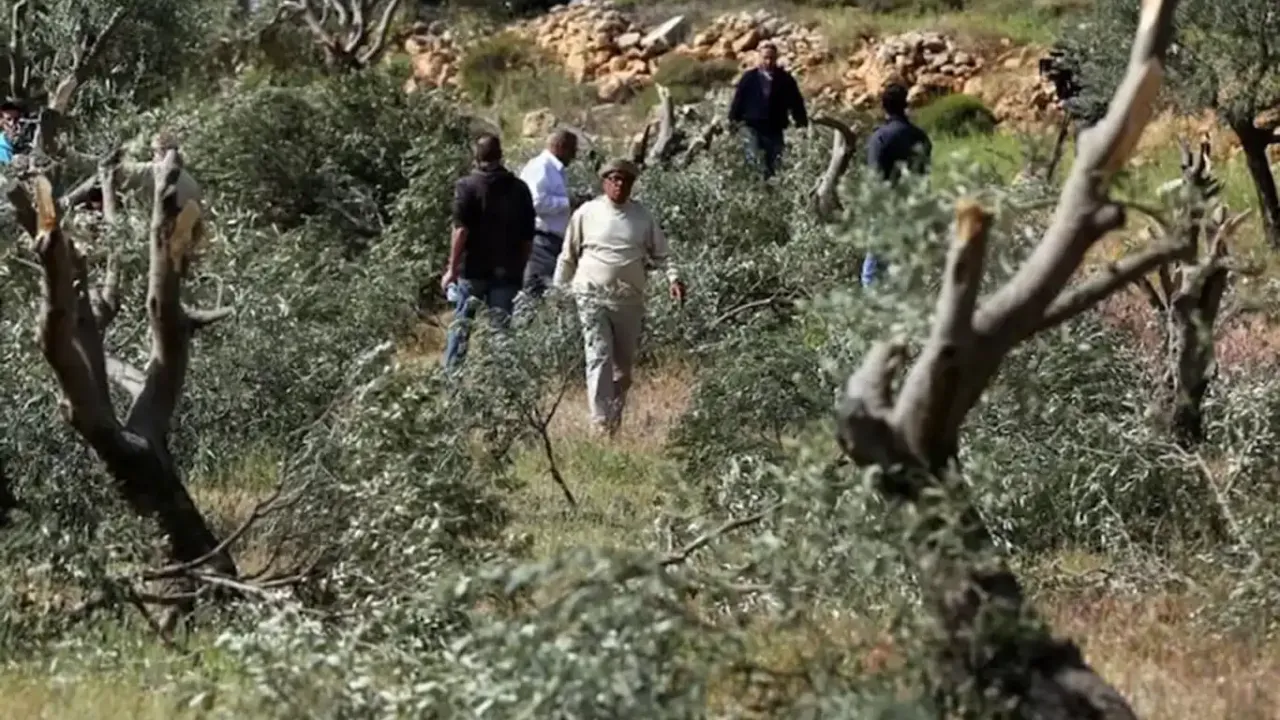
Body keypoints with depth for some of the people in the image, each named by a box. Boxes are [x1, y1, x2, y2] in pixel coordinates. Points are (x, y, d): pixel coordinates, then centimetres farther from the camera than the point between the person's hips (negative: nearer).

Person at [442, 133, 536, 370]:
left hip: (472, 269, -2)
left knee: (461, 324, 8)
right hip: (507, 272, 2)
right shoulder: (519, 189, 7)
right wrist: (520, 267, 17)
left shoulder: (467, 186, -5)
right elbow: (527, 237, 7)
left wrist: (452, 268, -12)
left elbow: (461, 229, -13)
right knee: (502, 328, 4)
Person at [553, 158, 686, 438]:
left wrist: (673, 278, -6)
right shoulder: (587, 214, 2)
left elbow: (660, 254, 11)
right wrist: (559, 290, 9)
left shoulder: (642, 216, 8)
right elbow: (568, 256, 10)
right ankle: (601, 424, -15)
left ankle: (615, 418, 25)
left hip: (629, 300, 3)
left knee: (624, 363, 10)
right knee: (599, 358, -12)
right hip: (594, 297, -3)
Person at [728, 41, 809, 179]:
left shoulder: (785, 80, 2)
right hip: (753, 128, -1)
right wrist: (734, 120, -1)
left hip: (775, 130, 1)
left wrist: (802, 123, 1)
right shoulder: (749, 78, 0)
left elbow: (796, 103, 5)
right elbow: (738, 100, 4)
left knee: (772, 167, 7)